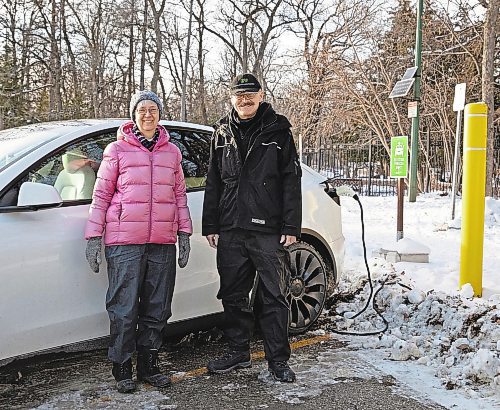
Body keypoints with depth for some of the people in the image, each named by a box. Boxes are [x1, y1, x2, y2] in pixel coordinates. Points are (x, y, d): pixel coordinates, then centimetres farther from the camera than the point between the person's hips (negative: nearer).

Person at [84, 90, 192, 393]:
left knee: (157, 308, 9)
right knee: (125, 308, -1)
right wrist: (94, 236, -3)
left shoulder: (171, 152, 13)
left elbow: (180, 196, 17)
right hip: (124, 241, -3)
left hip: (162, 242, 4)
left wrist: (184, 232, 11)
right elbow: (102, 195, 2)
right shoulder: (117, 150, 3)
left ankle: (149, 365, 22)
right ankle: (122, 368, 12)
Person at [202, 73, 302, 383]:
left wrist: (291, 227, -9)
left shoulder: (278, 130, 1)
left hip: (269, 230, -4)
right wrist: (210, 225, 10)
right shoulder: (223, 133, 13)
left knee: (273, 296, 1)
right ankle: (238, 352, 26)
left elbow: (291, 181, -2)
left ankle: (278, 359, 12)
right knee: (234, 295, 11)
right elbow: (214, 182, 16)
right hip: (231, 231, 4)